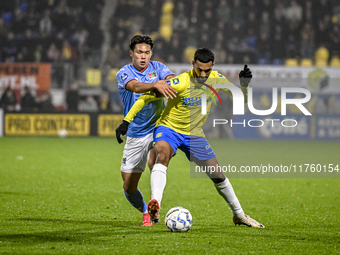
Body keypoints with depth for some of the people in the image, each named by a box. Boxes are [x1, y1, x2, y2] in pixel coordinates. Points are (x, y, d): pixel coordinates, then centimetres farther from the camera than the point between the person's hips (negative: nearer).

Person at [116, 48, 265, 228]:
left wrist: (244, 84, -20)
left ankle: (239, 215, 26)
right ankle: (155, 203, -53)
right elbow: (146, 97, -19)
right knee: (162, 154, -38)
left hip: (194, 135, 5)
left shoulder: (215, 79, -7)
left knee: (218, 175, 6)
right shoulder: (180, 83, -24)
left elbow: (240, 98, 3)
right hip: (169, 128, -5)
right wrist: (126, 121, -23)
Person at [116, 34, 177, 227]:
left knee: (154, 162, -32)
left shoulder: (157, 67, 2)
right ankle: (145, 212, 29)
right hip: (135, 135, 1)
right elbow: (135, 86, -29)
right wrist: (156, 85, -49)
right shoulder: (124, 73, -6)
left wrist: (166, 82, -43)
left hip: (158, 128, -1)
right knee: (129, 187, 3)